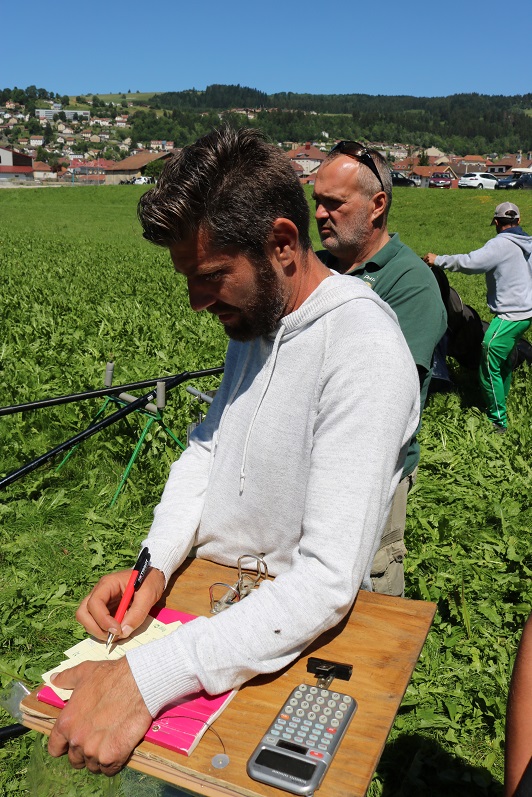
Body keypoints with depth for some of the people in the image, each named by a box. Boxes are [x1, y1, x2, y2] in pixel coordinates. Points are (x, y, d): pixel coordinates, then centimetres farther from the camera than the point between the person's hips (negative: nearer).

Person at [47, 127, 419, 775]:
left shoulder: (364, 353, -26)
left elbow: (328, 582, -29)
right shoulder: (253, 314, 1)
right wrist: (156, 564, -9)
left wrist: (147, 677, -32)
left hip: (290, 631, -6)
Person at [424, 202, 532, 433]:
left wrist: (438, 260, -13)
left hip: (510, 316, -9)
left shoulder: (501, 244, -16)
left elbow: (470, 262, -24)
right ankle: (500, 406, 35)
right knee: (504, 362, 22)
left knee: (489, 366, -5)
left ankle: (498, 421, 0)